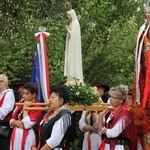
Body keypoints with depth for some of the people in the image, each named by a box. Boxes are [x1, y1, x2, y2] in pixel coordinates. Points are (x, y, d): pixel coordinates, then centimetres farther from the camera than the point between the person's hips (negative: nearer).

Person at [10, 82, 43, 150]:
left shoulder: (37, 108, -10)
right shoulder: (20, 105, 13)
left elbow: (27, 124, -18)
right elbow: (11, 122, 14)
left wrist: (25, 109, -11)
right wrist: (16, 122, -8)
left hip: (27, 139, -7)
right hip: (15, 137, 7)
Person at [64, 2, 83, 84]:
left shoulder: (75, 24, -10)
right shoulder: (71, 23, 17)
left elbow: (74, 35, -17)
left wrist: (68, 30, -7)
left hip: (74, 47, -9)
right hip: (70, 47, 9)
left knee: (74, 61, -11)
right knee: (70, 61, 5)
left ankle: (75, 79, -13)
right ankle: (71, 79, 3)